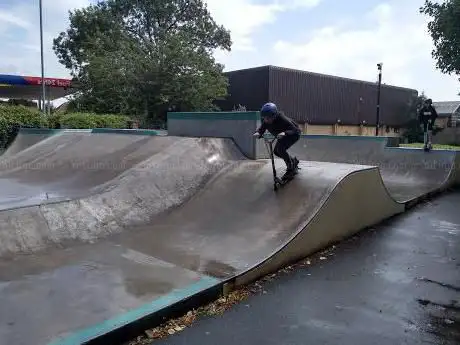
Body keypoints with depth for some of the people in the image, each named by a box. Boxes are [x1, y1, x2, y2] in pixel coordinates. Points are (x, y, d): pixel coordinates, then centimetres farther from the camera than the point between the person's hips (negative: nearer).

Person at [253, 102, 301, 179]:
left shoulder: (282, 119, -37)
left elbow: (295, 130, -38)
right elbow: (261, 128, -13)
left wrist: (285, 133, -58)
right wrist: (258, 133, -38)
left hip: (293, 135, -8)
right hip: (283, 136, 8)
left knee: (280, 149, -26)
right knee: (276, 151, 3)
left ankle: (290, 168, -8)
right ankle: (293, 160, 26)